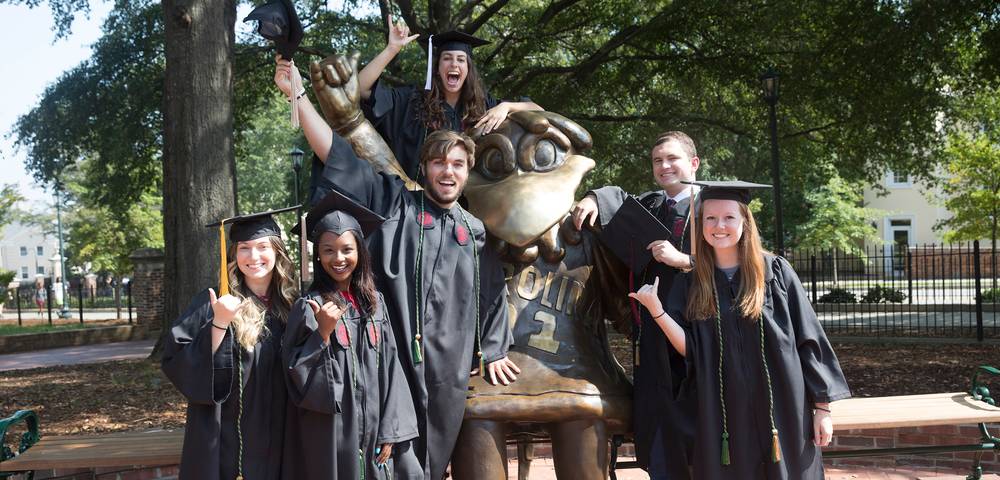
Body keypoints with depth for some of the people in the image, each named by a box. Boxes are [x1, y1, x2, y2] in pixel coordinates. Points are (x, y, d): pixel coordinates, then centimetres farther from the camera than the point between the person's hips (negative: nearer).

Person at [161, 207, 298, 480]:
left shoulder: (291, 306, 2)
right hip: (222, 437, -3)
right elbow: (175, 363, -15)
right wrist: (219, 324, -24)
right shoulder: (213, 304, -8)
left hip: (274, 438, 3)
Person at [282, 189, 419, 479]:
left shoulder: (374, 303, 5)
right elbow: (299, 376, -10)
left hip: (371, 426, 4)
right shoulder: (309, 307, -7)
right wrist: (323, 332, -22)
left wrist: (389, 431, 0)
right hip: (329, 431, -4)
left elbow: (388, 367, 5)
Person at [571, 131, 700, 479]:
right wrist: (594, 199, 11)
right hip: (652, 335, 6)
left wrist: (683, 260, -20)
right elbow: (619, 198, 31)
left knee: (692, 421, -2)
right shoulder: (650, 205, 15)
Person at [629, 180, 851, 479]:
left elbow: (808, 341, 1)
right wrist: (656, 310, -16)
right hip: (723, 418, 1)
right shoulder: (690, 284, 5)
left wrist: (822, 407, -1)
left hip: (781, 412, -1)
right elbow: (690, 350, -2)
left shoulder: (775, 272, 0)